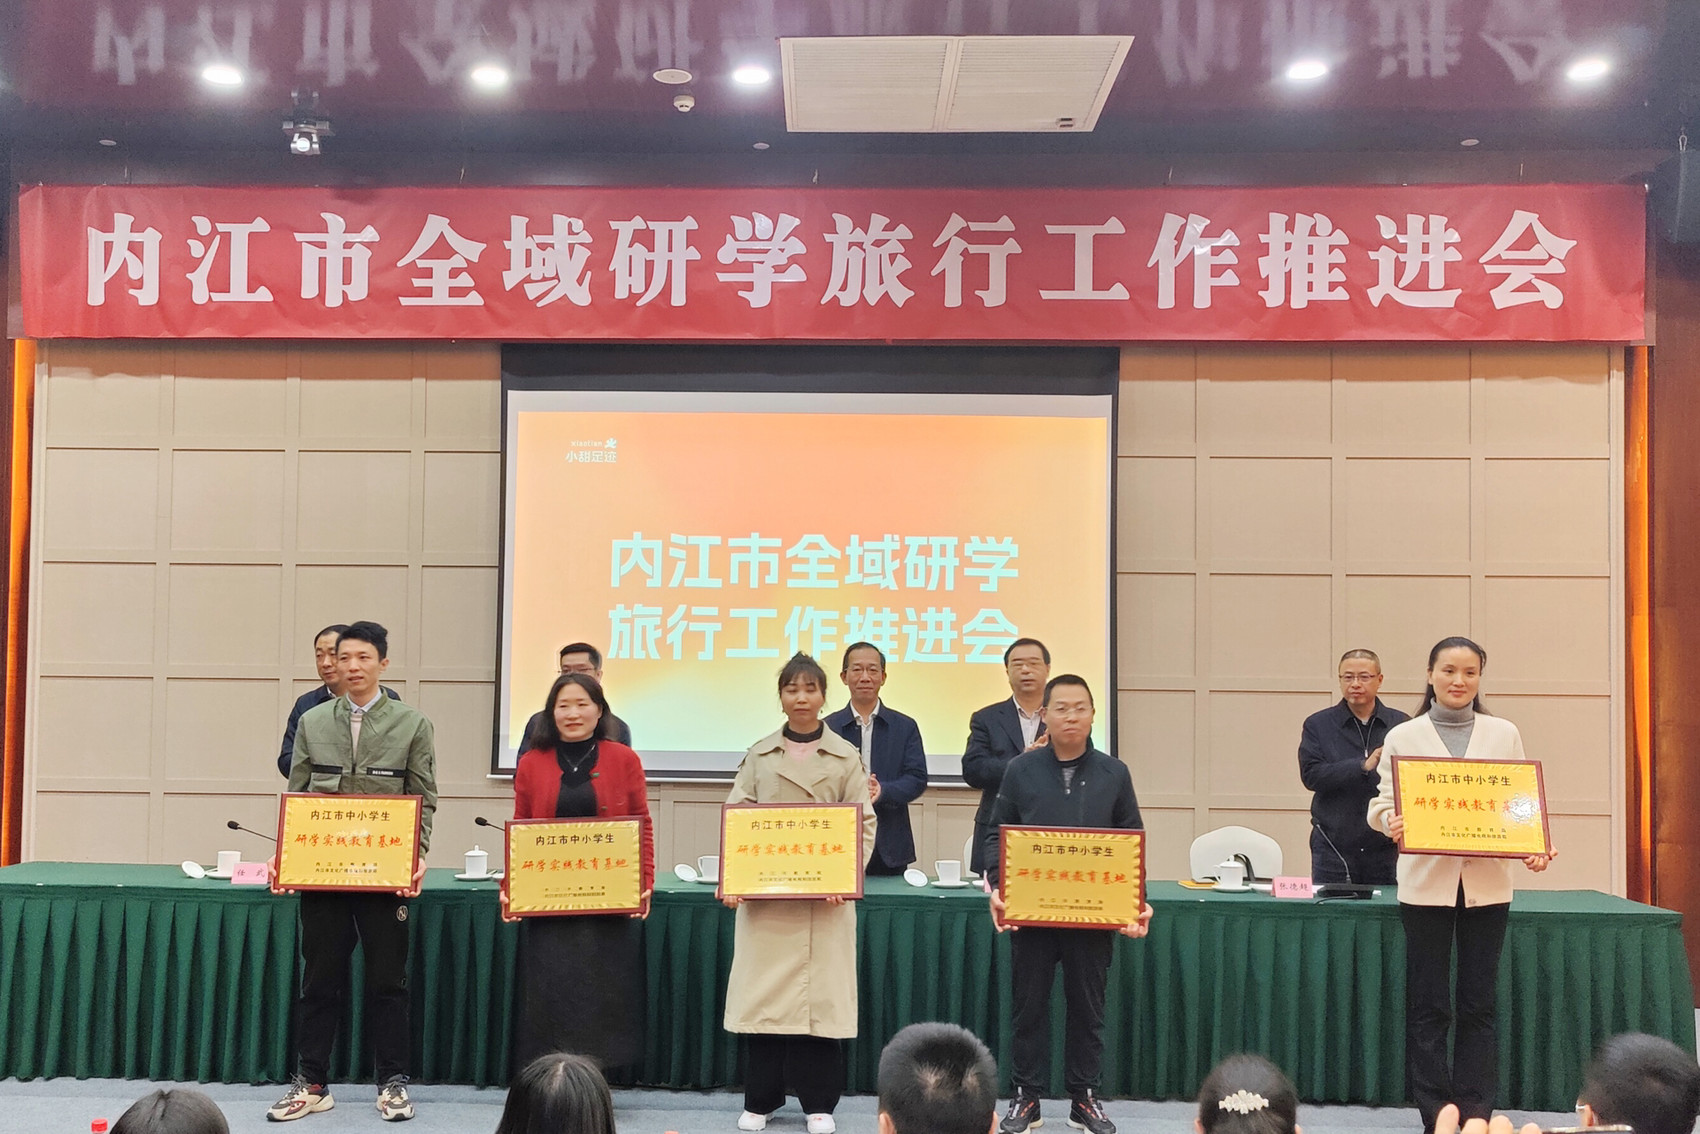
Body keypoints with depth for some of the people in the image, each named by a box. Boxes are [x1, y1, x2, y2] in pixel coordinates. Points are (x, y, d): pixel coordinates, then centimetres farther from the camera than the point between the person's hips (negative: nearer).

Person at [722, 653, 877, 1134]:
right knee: (762, 991, 4)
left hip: (823, 894, -1)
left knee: (820, 993, 0)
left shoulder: (845, 757, 5)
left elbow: (864, 823, 1)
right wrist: (732, 876, -8)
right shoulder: (759, 755, 9)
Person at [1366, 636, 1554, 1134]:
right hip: (1426, 883, -1)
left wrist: (1534, 848, -12)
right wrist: (1393, 822, -22)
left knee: (1479, 1003, 7)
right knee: (1428, 1005, 3)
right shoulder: (1403, 737, 3)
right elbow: (1383, 803, 1)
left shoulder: (1504, 734, 8)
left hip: (1486, 884, 1)